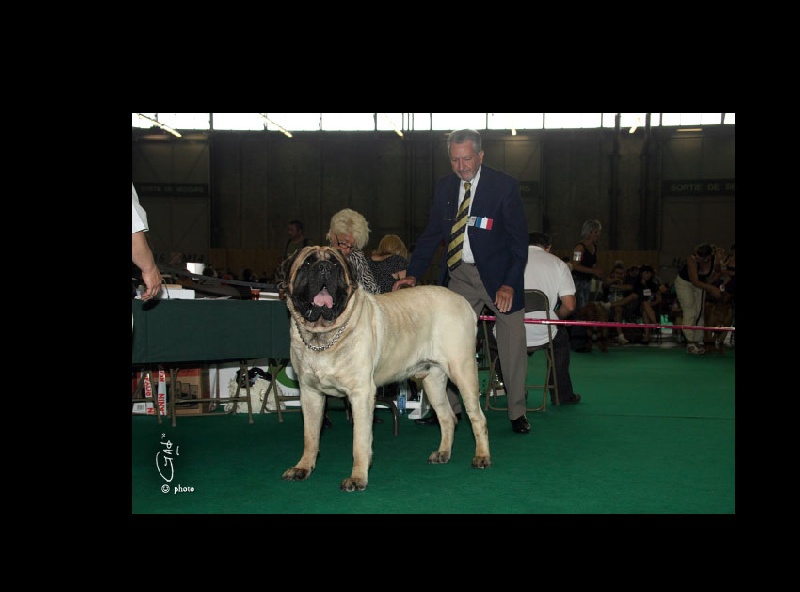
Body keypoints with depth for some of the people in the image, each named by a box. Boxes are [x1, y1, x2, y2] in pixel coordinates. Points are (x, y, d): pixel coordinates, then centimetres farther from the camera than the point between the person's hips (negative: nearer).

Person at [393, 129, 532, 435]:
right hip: (459, 274, 4)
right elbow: (432, 234, 7)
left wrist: (510, 283, -19)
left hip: (498, 273, -4)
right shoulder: (444, 186, 2)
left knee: (513, 345, 1)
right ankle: (449, 408, 15)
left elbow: (519, 238, -11)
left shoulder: (504, 185, -12)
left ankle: (518, 413, 14)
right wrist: (412, 275, -3)